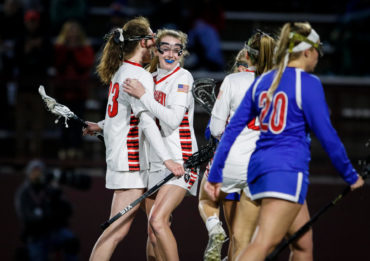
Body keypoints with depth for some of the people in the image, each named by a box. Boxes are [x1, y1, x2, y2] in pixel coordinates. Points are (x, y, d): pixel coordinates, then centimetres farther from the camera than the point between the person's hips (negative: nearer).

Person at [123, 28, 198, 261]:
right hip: (156, 161, 7)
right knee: (153, 232, 3)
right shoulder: (151, 78, 12)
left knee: (158, 220, -22)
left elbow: (173, 119, -21)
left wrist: (143, 95, -20)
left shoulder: (182, 77, -8)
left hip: (180, 161, -7)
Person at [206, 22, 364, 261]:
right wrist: (350, 175, 4)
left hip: (259, 165, 8)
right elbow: (326, 135, -6)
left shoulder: (262, 81, 13)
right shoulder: (308, 83, -7)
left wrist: (215, 174, 15)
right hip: (288, 169, -8)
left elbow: (232, 128, 12)